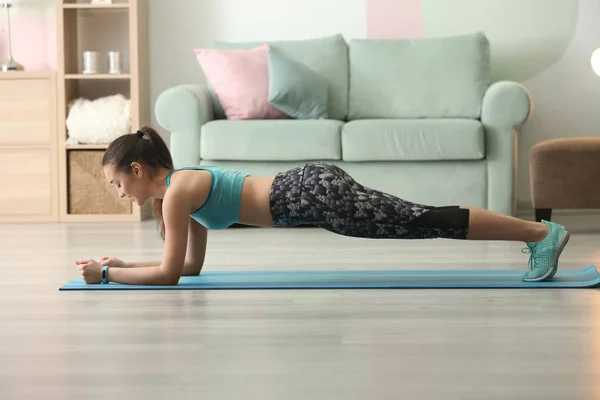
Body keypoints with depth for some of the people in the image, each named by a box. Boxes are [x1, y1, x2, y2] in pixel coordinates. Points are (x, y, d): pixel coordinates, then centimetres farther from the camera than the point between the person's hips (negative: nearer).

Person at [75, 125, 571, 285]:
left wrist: (107, 274, -2)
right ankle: (535, 234, 17)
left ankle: (542, 232, -6)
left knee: (425, 221, -8)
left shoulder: (177, 191, -10)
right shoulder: (185, 187, 17)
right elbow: (191, 266, 23)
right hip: (311, 189, 8)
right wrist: (125, 264, 20)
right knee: (421, 222, 11)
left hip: (316, 194, -8)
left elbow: (169, 273, -11)